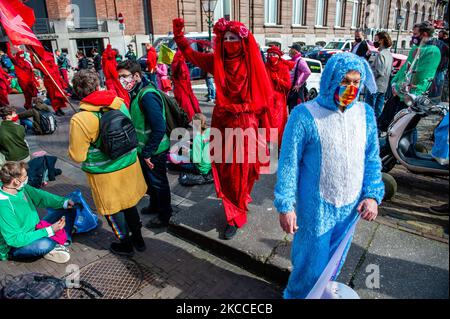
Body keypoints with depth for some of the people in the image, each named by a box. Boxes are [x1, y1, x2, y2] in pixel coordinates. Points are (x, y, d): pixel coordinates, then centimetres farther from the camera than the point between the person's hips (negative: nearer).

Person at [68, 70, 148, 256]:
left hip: (105, 174, -5)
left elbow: (77, 156, -14)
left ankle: (126, 245, 35)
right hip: (129, 164, 5)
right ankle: (138, 239, 40)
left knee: (113, 210, 17)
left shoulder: (80, 120, -23)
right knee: (129, 203, 23)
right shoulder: (120, 104, -9)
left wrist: (73, 144, 5)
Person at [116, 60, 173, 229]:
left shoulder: (147, 95, -25)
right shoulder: (136, 92, 5)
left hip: (154, 151, -9)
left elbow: (159, 127, -28)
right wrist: (143, 150, 13)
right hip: (144, 148, 9)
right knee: (149, 180, 25)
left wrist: (148, 153, -22)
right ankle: (155, 205, 48)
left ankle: (164, 216, 28)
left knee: (158, 183, 9)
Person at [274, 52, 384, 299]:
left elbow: (372, 158, 9)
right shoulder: (304, 115, -16)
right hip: (315, 208, -5)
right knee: (311, 263, 12)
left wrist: (373, 194, 1)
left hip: (351, 206, 5)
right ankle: (297, 295, 41)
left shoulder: (365, 113, 1)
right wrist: (285, 205, -14)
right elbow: (288, 163, -14)